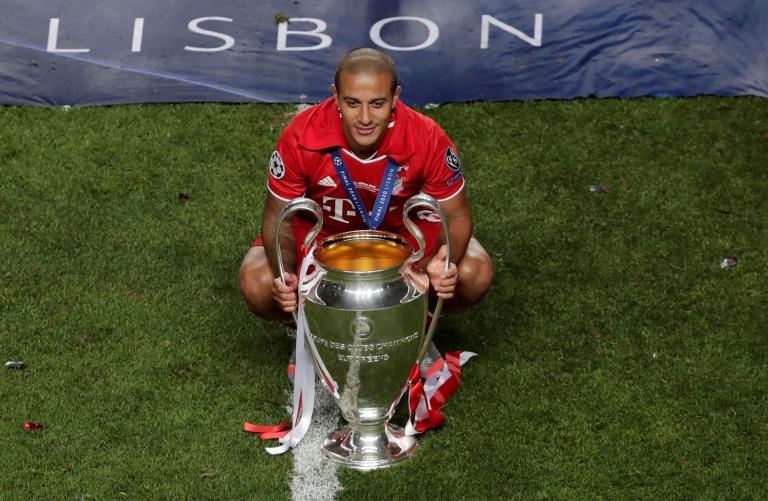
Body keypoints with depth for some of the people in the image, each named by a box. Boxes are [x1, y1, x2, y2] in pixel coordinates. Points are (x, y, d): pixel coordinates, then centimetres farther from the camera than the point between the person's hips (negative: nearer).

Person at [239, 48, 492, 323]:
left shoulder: (428, 139, -28)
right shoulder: (300, 138, -29)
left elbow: (456, 215, -14)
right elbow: (278, 217, -16)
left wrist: (446, 265, -37)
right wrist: (285, 276, -36)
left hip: (403, 230, 1)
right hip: (320, 232, 0)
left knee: (476, 275, -24)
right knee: (256, 285, -26)